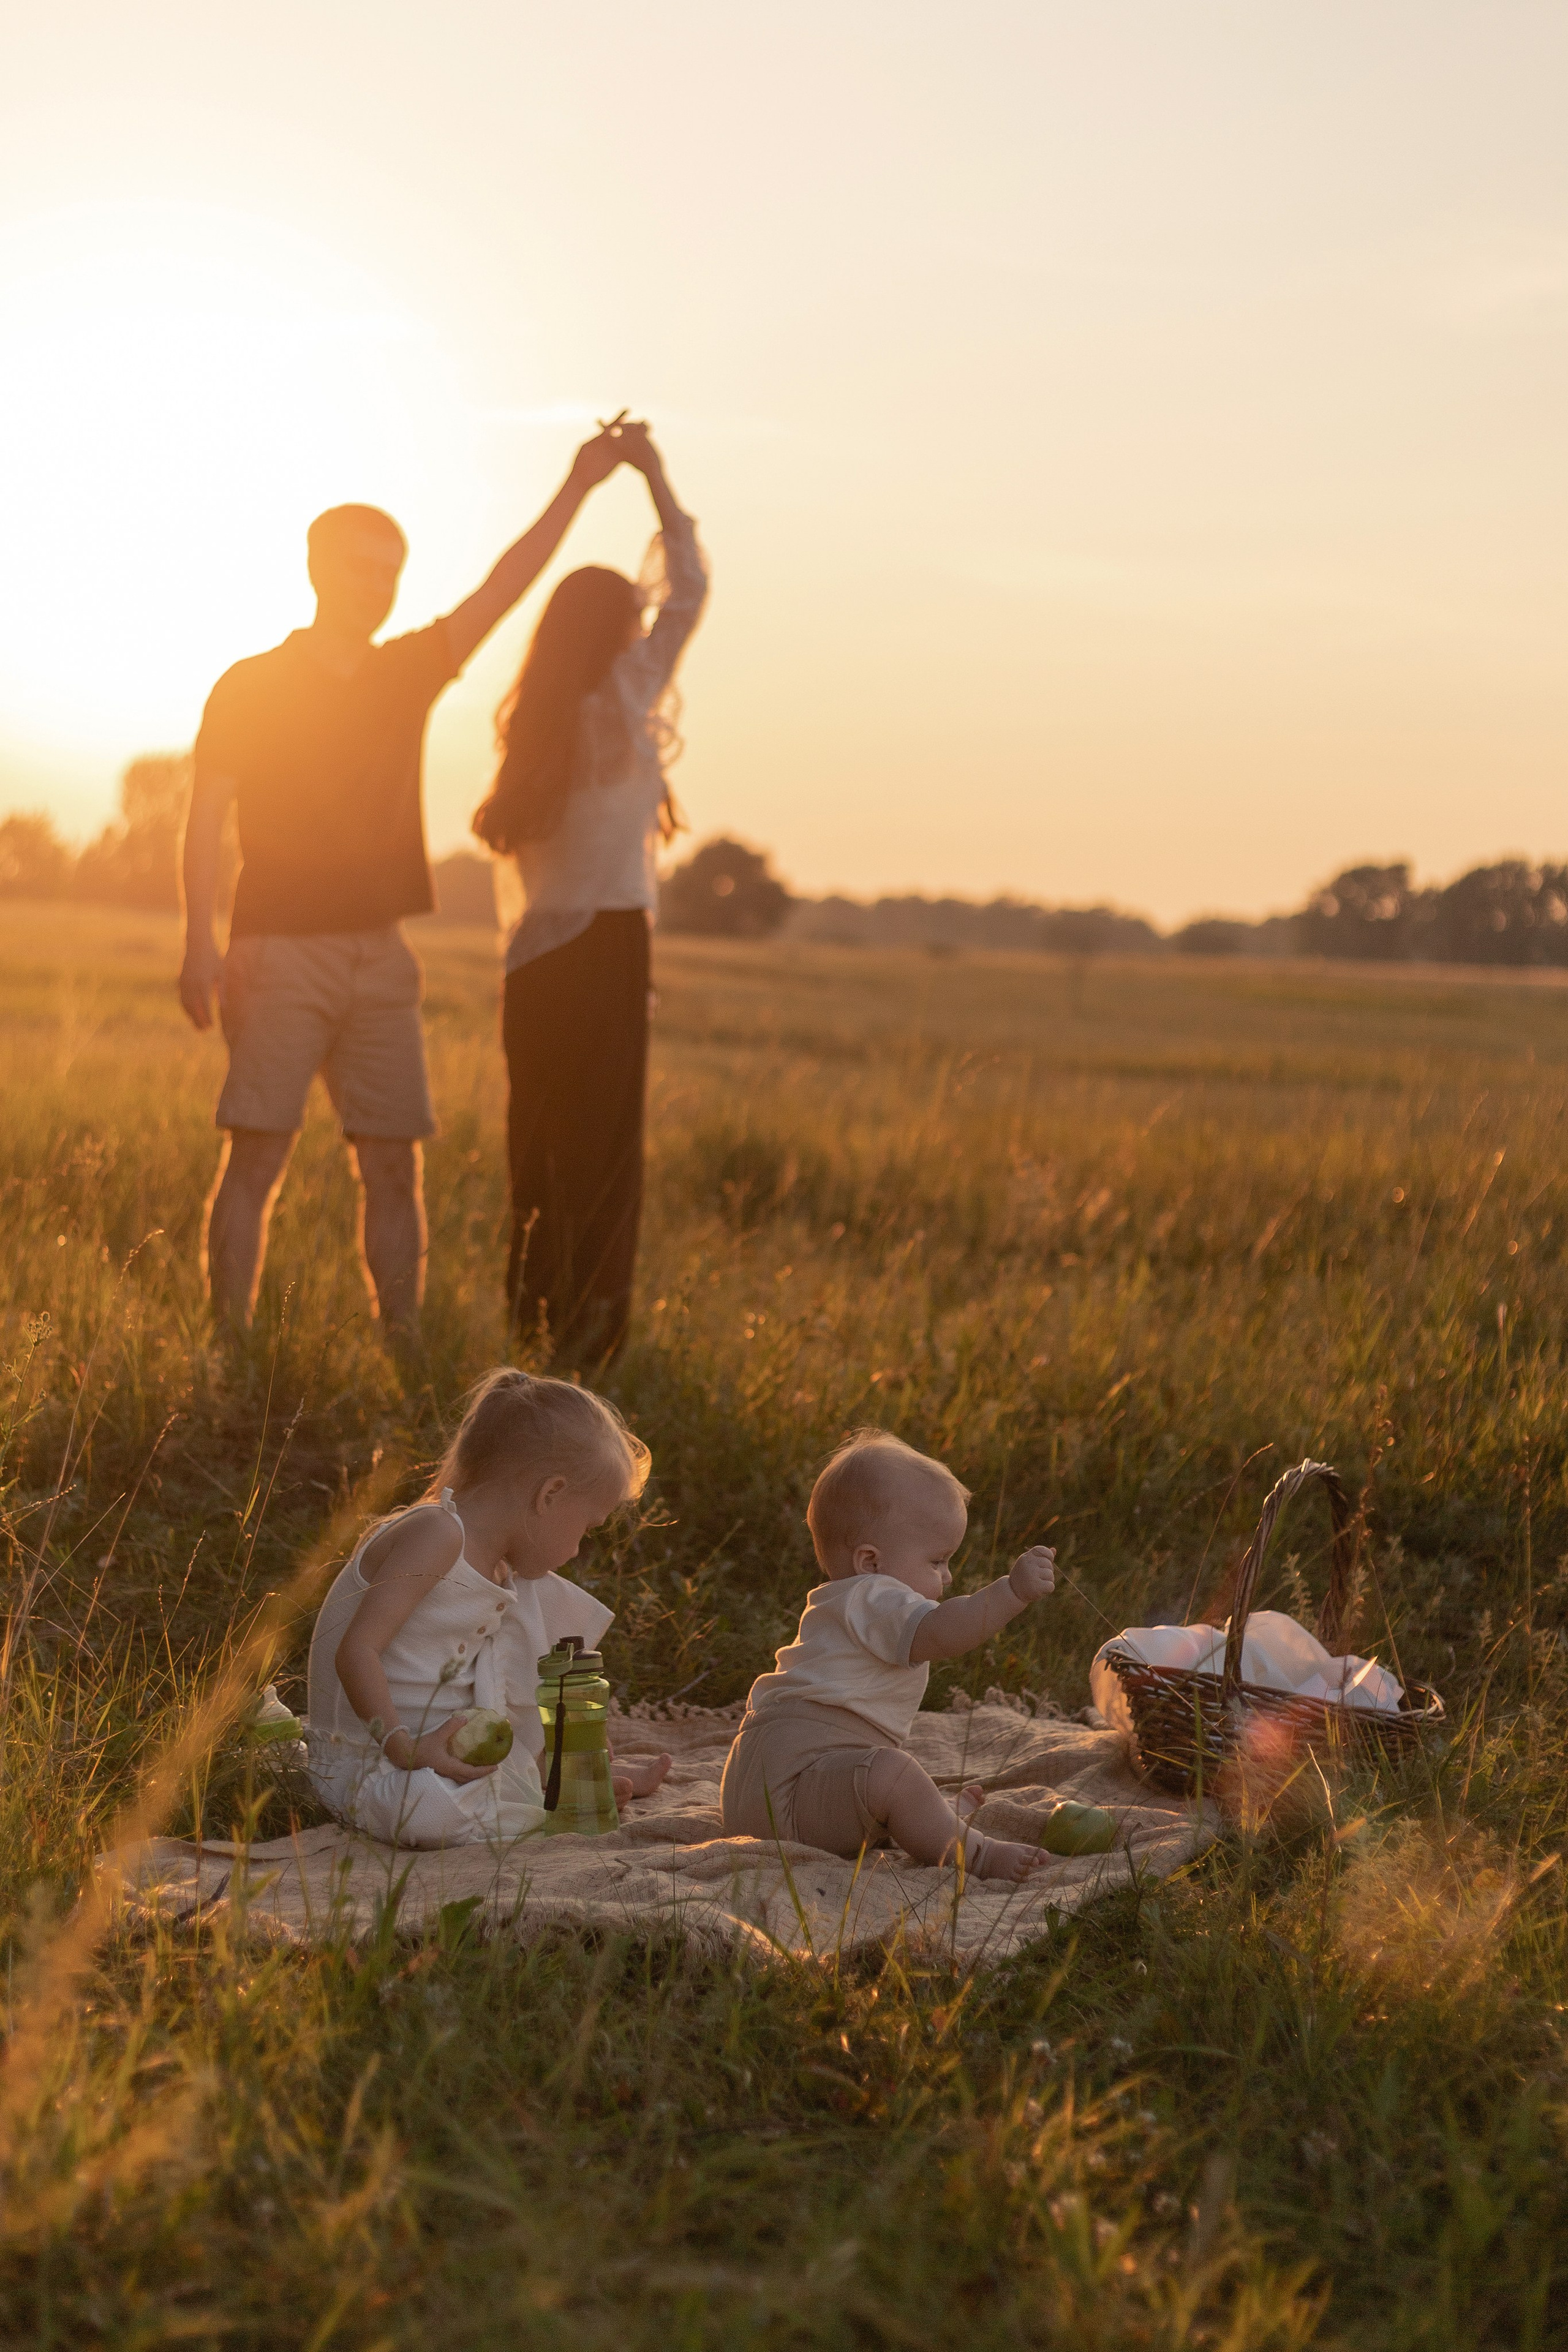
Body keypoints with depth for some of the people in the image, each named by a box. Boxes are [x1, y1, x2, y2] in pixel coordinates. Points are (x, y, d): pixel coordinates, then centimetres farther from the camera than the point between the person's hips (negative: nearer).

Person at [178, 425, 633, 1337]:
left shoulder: (408, 674, 13)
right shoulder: (249, 688, 2)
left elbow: (505, 588, 9)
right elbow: (207, 817, -3)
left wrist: (578, 486, 3)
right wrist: (203, 940, -14)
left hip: (380, 953, 4)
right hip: (280, 951, -4)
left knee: (395, 1165, 3)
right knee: (256, 1160, -7)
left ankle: (404, 1350, 8)